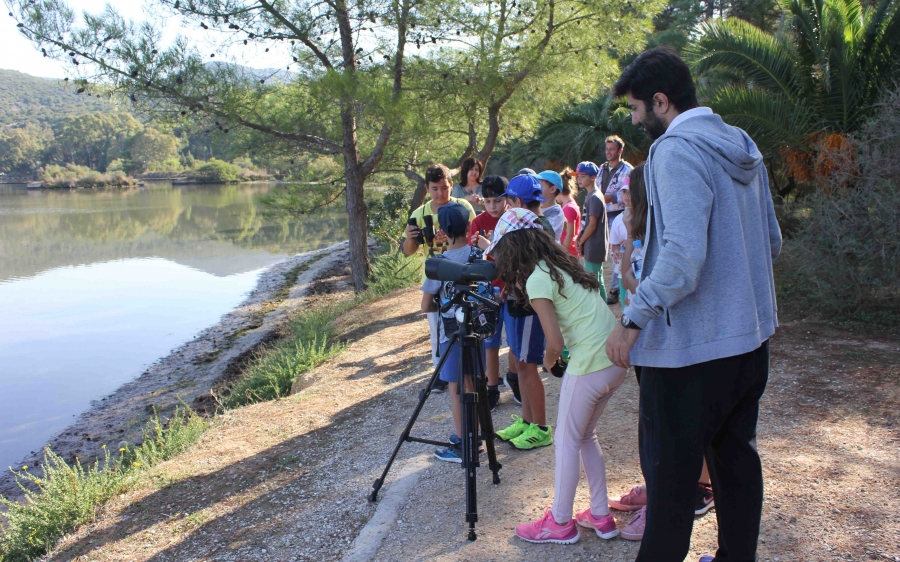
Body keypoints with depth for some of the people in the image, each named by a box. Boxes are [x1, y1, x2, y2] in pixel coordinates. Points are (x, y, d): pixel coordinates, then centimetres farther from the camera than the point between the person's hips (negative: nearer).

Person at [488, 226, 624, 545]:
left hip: (589, 366, -9)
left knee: (567, 441, 7)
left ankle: (560, 523, 18)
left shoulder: (537, 280, -11)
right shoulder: (562, 264, 15)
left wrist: (548, 361, 5)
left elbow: (556, 342, -16)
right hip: (616, 359, 9)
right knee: (586, 435, 20)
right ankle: (600, 516, 26)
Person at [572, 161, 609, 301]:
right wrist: (579, 239, 6)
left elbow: (592, 225, -19)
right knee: (597, 281, 15)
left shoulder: (594, 197, -16)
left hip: (594, 248, -10)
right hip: (592, 248, 10)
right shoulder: (590, 196, 15)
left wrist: (580, 242, -8)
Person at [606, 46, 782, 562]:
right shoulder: (743, 147, 10)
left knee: (670, 471, 5)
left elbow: (683, 256, -27)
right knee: (736, 457, 19)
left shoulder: (677, 150, -17)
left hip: (692, 346, -9)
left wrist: (633, 320, -20)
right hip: (750, 337, 9)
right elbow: (772, 242, 15)